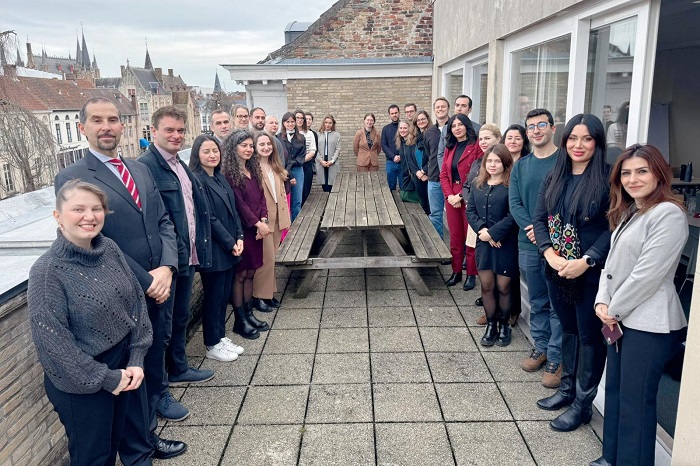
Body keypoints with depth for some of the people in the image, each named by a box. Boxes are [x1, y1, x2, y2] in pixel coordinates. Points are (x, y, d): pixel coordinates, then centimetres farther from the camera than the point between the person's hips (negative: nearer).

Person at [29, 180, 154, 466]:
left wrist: (137, 359, -6)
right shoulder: (47, 271, -21)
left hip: (126, 364, 5)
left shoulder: (109, 249, -5)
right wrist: (106, 378, -16)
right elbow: (53, 343, -21)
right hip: (82, 384, -5)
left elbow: (137, 301, 1)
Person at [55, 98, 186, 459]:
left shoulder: (141, 170, 9)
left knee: (153, 367, 19)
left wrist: (166, 269, -10)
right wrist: (144, 281, -16)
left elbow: (163, 223, 6)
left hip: (159, 290, 6)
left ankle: (147, 431, 38)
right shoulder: (72, 178, -12)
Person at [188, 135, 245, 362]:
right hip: (212, 250, -7)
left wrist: (239, 237, 0)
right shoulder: (196, 180, -15)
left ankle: (221, 337, 29)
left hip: (229, 248, 8)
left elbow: (233, 210, 12)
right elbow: (208, 218, -17)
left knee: (224, 295, 15)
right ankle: (212, 345, 19)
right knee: (213, 297, 4)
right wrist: (230, 243, -14)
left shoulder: (220, 178, 10)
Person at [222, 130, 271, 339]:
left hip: (256, 229, 7)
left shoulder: (254, 170, 13)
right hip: (241, 229, -7)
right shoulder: (229, 173, -11)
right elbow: (238, 203, -15)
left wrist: (263, 220, -6)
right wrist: (257, 223, -15)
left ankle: (249, 314, 21)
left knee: (250, 273, 12)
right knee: (240, 274, 1)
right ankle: (240, 320, 10)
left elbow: (261, 197, 9)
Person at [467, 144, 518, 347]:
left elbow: (513, 216, -16)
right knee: (486, 286, 8)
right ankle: (491, 324, 25)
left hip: (506, 244, -4)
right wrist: (482, 229, -11)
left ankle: (504, 324, 26)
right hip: (483, 243, 4)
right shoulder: (477, 184, 8)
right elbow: (470, 211, 4)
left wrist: (492, 233, -16)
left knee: (503, 287, 6)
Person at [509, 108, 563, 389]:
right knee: (537, 301, 16)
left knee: (558, 303, 2)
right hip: (528, 244, 5)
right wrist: (531, 228, -14)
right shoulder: (520, 167, 11)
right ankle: (540, 347, 31)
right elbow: (514, 203, 3)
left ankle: (556, 358, 12)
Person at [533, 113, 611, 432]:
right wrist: (549, 254, -12)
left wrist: (586, 261, -22)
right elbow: (539, 218, 3)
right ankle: (567, 388, 35)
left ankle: (583, 403, 20)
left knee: (589, 336, 7)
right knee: (568, 330, 19)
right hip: (557, 270, 5)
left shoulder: (608, 178, -10)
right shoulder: (554, 177, 6)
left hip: (591, 273, -5)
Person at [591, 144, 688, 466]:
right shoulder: (627, 212, 14)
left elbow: (648, 274, -20)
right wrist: (602, 302, -1)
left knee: (635, 401, 1)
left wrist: (614, 309, -10)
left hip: (649, 324, -9)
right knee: (615, 391, 17)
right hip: (621, 318, 9)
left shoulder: (668, 214, -15)